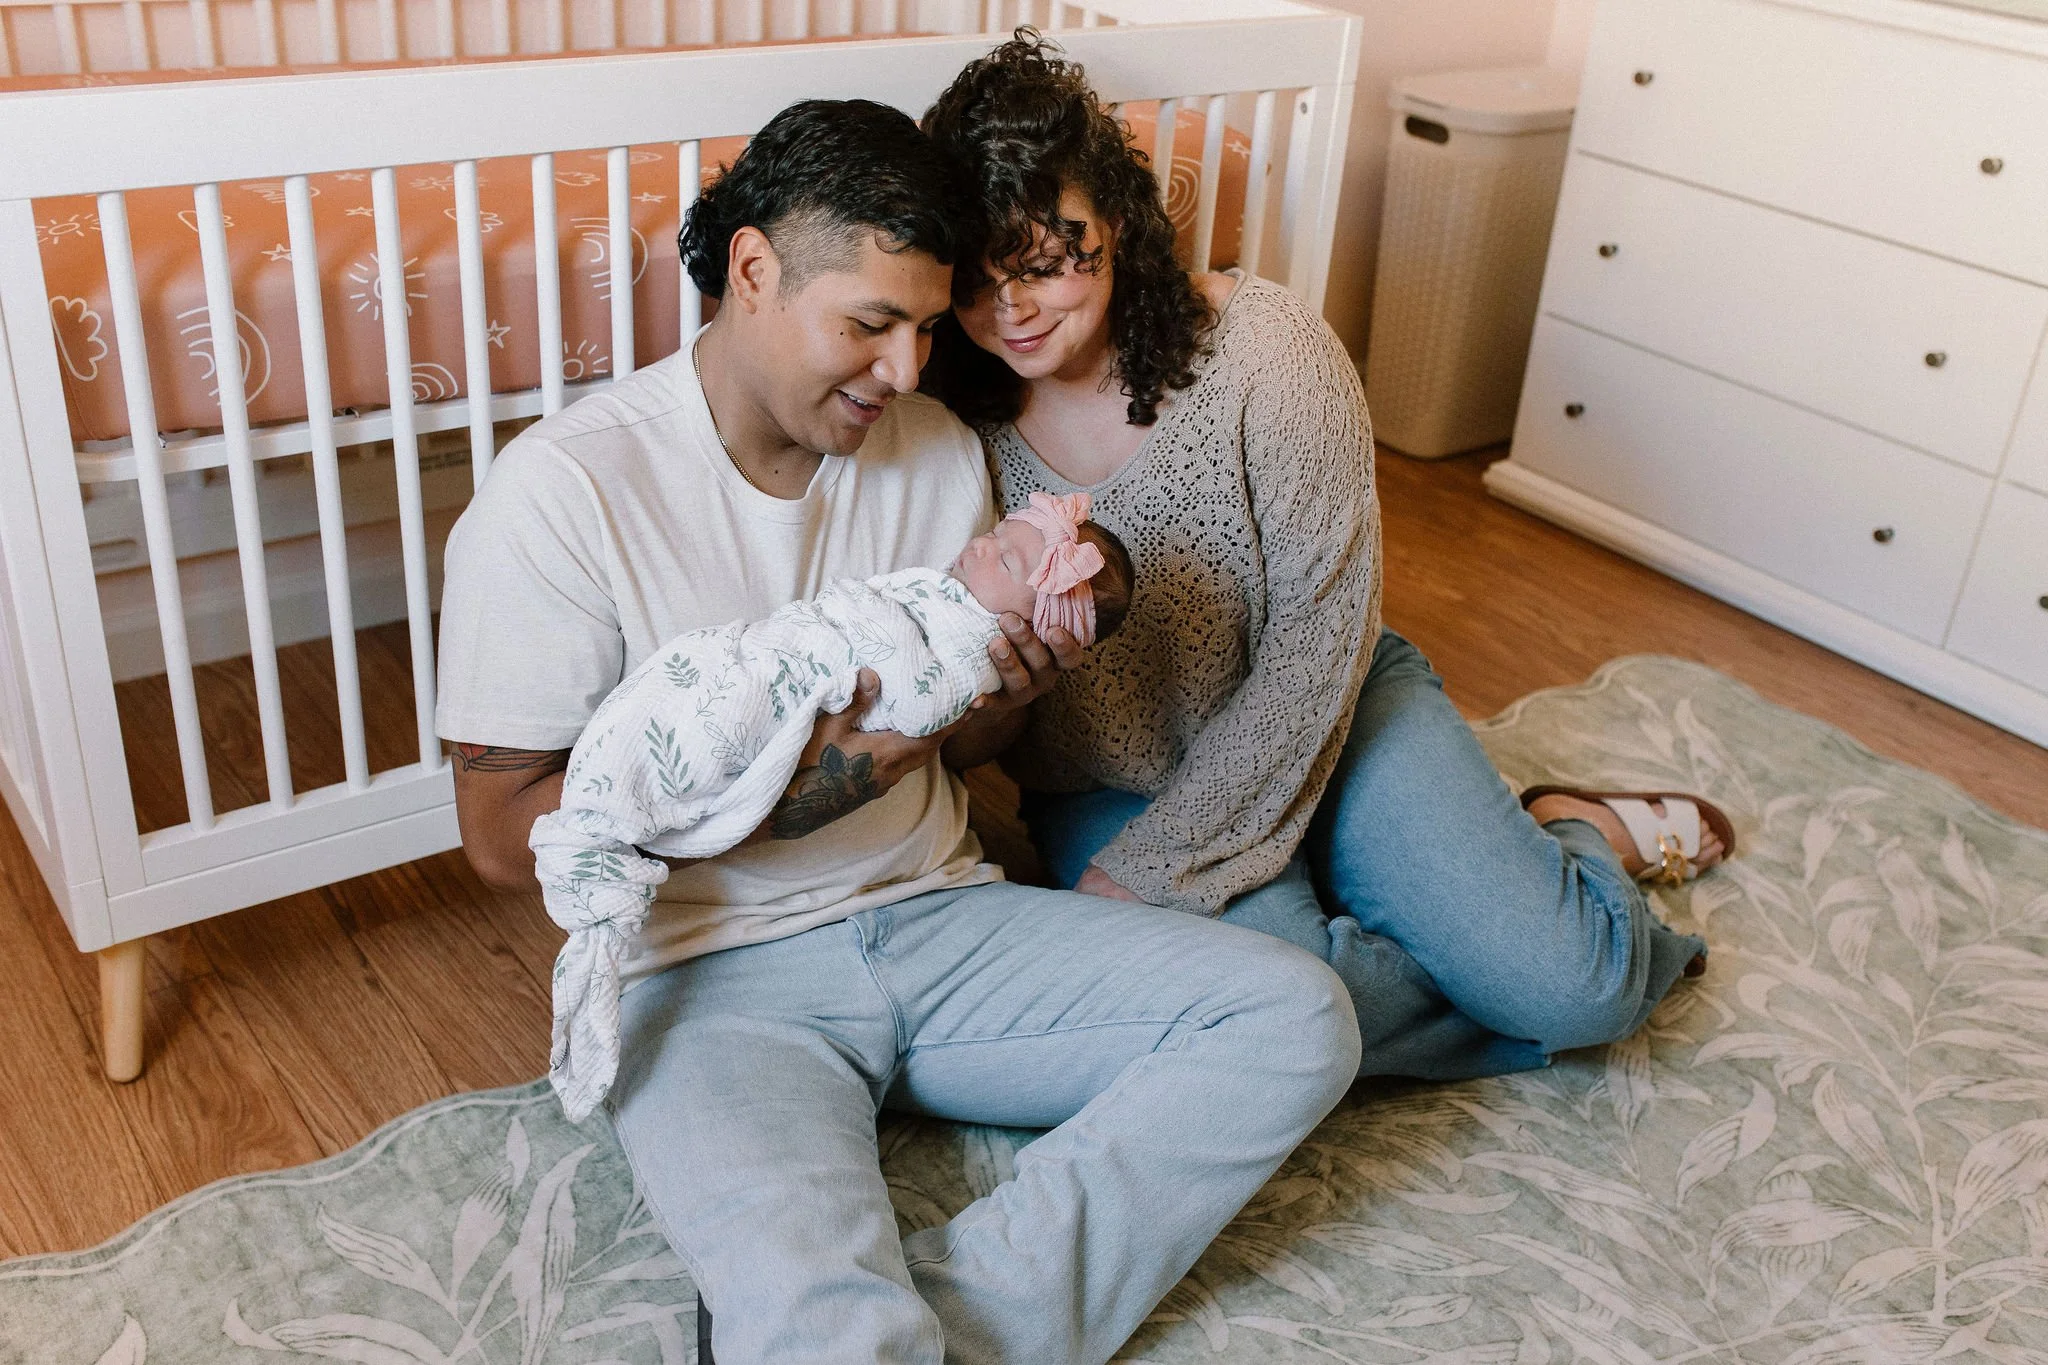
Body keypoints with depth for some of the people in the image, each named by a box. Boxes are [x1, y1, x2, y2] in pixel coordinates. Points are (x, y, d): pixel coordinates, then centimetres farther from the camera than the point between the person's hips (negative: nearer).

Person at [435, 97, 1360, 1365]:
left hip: (938, 917, 7)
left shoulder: (941, 452, 5)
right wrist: (798, 782, -22)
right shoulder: (567, 488, -12)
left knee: (1299, 1018, -16)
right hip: (714, 969, -6)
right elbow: (508, 835, -11)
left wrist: (1015, 681, -9)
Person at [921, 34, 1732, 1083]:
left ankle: (1574, 835, 18)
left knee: (1572, 987, -17)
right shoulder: (945, 417, -12)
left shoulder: (1264, 348, -18)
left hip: (1317, 713, -1)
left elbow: (1314, 649, -18)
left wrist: (1149, 870, -20)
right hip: (1104, 788, 1)